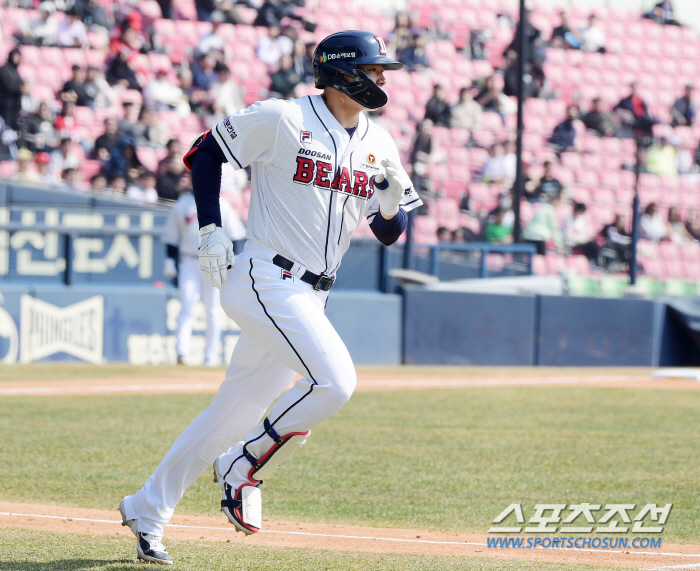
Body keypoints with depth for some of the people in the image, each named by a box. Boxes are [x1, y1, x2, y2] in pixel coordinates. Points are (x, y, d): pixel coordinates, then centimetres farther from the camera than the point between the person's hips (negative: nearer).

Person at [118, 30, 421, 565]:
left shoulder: (378, 144, 9)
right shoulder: (281, 119, -9)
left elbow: (390, 233, 13)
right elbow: (205, 152, 1)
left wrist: (392, 202, -9)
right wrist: (211, 229, -7)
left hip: (309, 297, 7)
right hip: (264, 280, -7)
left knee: (238, 411, 10)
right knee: (334, 380, -23)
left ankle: (147, 511, 22)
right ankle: (244, 467, -3)